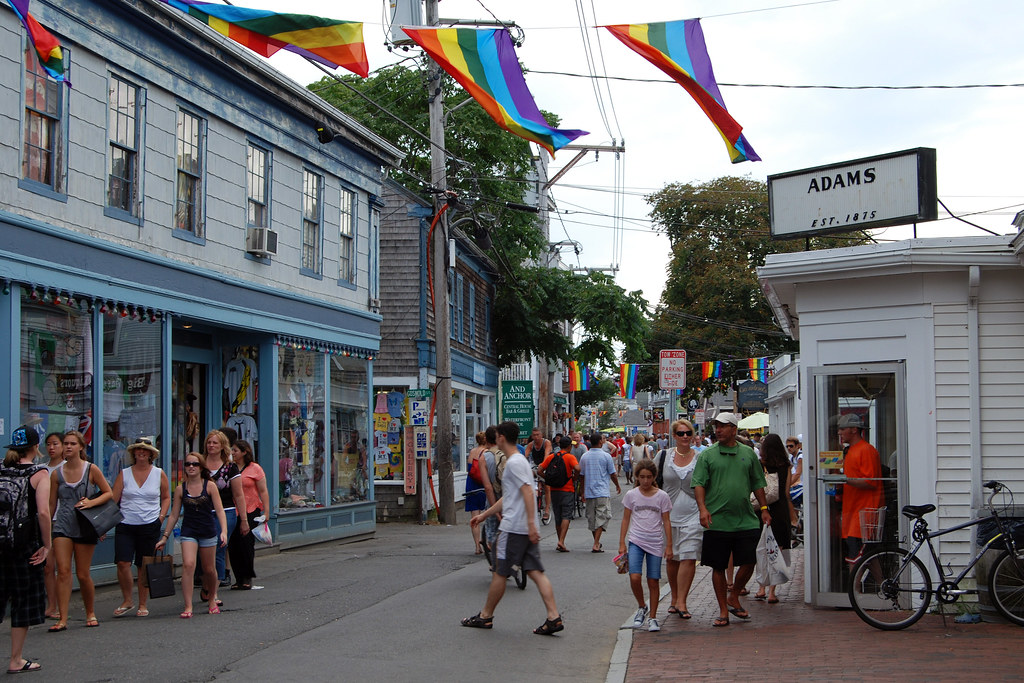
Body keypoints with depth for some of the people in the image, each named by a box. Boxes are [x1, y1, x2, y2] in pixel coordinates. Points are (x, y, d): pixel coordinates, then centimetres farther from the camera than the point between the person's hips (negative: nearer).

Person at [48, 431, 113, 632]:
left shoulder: (91, 470, -2)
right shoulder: (56, 474, 3)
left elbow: (109, 493, 4)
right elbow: (51, 504, 10)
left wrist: (91, 502, -13)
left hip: (84, 525, -1)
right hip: (62, 525, 1)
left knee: (83, 575, 5)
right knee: (63, 571, -11)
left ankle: (90, 613, 26)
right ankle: (62, 619, -9)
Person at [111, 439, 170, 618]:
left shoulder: (159, 474, 5)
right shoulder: (124, 474, 4)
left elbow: (166, 497, 16)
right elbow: (112, 499, 3)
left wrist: (161, 516, 3)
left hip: (150, 526, 0)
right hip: (125, 525, 0)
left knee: (144, 566, 4)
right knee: (123, 563, -13)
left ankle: (143, 604, 16)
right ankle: (127, 601, 6)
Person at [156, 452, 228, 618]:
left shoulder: (210, 486, -3)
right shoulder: (180, 489, 2)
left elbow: (219, 511, -5)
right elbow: (174, 515, 8)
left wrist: (224, 531, -18)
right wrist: (165, 537, 8)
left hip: (208, 531, 0)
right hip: (188, 531, 0)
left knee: (209, 569, 10)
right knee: (188, 565, -18)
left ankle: (213, 599, 36)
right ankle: (188, 607, -17)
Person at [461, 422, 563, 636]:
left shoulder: (514, 462, -12)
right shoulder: (519, 461, 20)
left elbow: (528, 492, -22)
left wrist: (531, 523, -27)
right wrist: (484, 515, 34)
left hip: (513, 527, -9)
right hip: (527, 529, 9)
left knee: (499, 572, 3)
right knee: (535, 571, 3)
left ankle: (485, 616, 15)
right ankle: (554, 617, -5)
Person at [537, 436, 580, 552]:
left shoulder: (551, 457, 6)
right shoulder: (570, 457, -7)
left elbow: (539, 470, 2)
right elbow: (577, 468, -23)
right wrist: (574, 478, -6)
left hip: (554, 490, 4)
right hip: (567, 490, -4)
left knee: (557, 517, 14)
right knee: (566, 516, -5)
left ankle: (560, 542, 21)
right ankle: (561, 542, -19)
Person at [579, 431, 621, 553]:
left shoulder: (584, 456, 4)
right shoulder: (606, 456, -7)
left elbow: (581, 476, 9)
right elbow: (612, 475, -2)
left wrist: (583, 492, 18)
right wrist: (618, 486, 17)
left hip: (589, 492, 4)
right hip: (603, 492, -4)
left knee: (591, 518, 14)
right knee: (602, 518, -3)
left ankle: (596, 542, 24)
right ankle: (596, 545, -13)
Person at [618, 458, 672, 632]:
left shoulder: (662, 496, 1)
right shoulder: (631, 495, 2)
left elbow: (666, 522, 5)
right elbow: (626, 520, 8)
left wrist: (669, 545, 2)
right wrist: (622, 544, 5)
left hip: (655, 543, 0)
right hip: (636, 541, 0)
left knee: (653, 581, 2)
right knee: (635, 577, -16)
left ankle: (652, 617, 14)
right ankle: (641, 608, 9)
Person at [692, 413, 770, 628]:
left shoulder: (748, 454, 10)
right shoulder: (707, 455, 2)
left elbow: (757, 483, 17)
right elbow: (699, 484, -5)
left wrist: (763, 508, 11)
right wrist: (703, 508, -18)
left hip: (745, 521, 2)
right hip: (717, 521, -2)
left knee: (748, 563, 0)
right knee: (718, 567, 3)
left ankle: (733, 598, 25)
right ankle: (723, 610, 14)